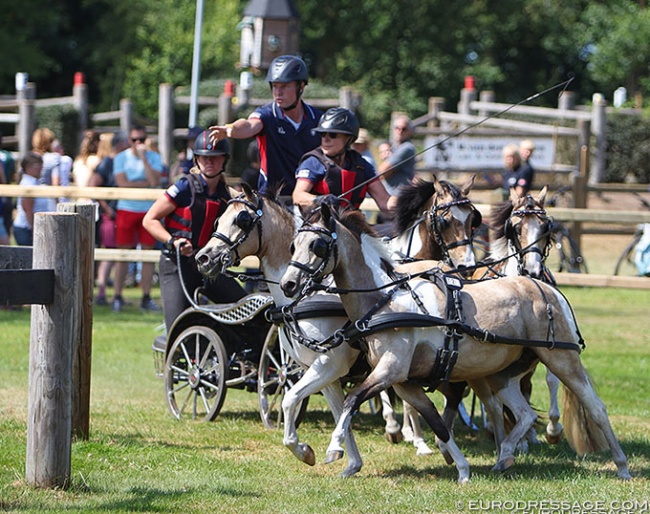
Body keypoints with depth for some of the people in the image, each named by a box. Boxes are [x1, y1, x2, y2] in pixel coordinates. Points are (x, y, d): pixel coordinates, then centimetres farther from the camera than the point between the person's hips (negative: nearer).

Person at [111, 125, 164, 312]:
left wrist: (143, 158, -12)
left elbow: (155, 182, -11)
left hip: (148, 210, 1)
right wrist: (146, 183, -7)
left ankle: (146, 297, 5)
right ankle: (117, 297, 3)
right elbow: (122, 183, -9)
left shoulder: (154, 158, 5)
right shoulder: (121, 158, 4)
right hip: (126, 210, -1)